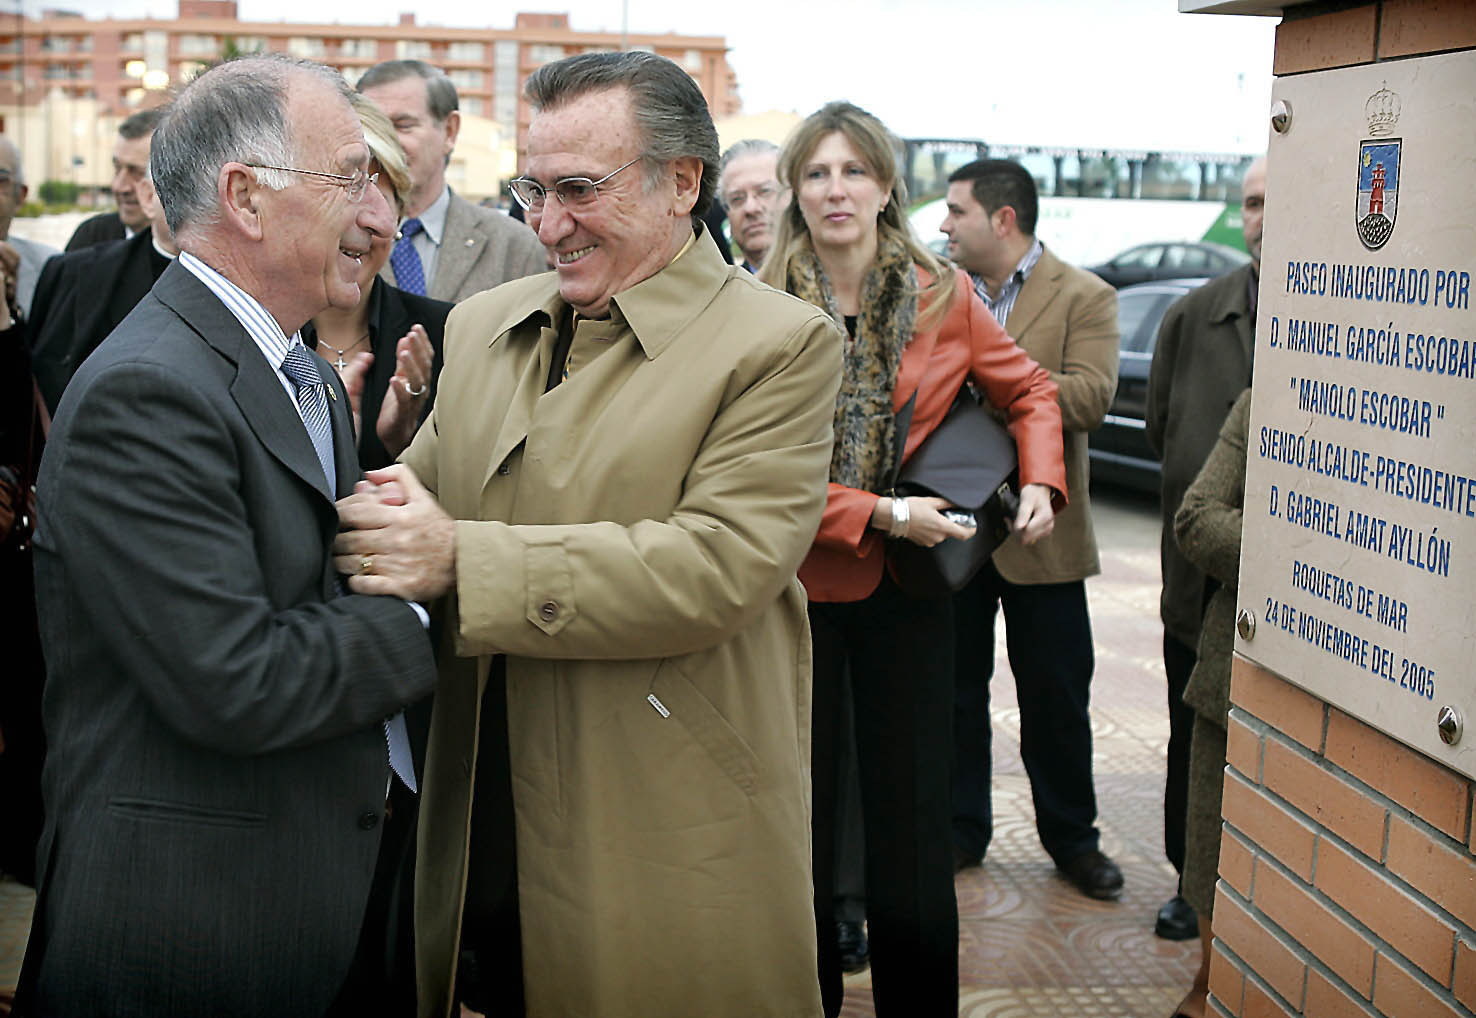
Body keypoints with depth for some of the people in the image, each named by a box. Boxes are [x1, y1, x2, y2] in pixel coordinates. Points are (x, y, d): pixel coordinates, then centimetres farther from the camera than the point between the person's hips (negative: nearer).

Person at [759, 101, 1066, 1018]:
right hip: (796, 587, -1)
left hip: (907, 588, 2)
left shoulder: (943, 296, 1)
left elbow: (1030, 389, 14)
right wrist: (880, 514, -16)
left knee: (912, 821, 6)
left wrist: (1041, 482, -3)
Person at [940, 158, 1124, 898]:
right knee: (954, 690, 12)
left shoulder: (1084, 298, -4)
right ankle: (960, 830, 27)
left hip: (1038, 533, -3)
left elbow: (1091, 397, -19)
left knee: (1055, 698, 7)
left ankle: (1071, 837, 24)